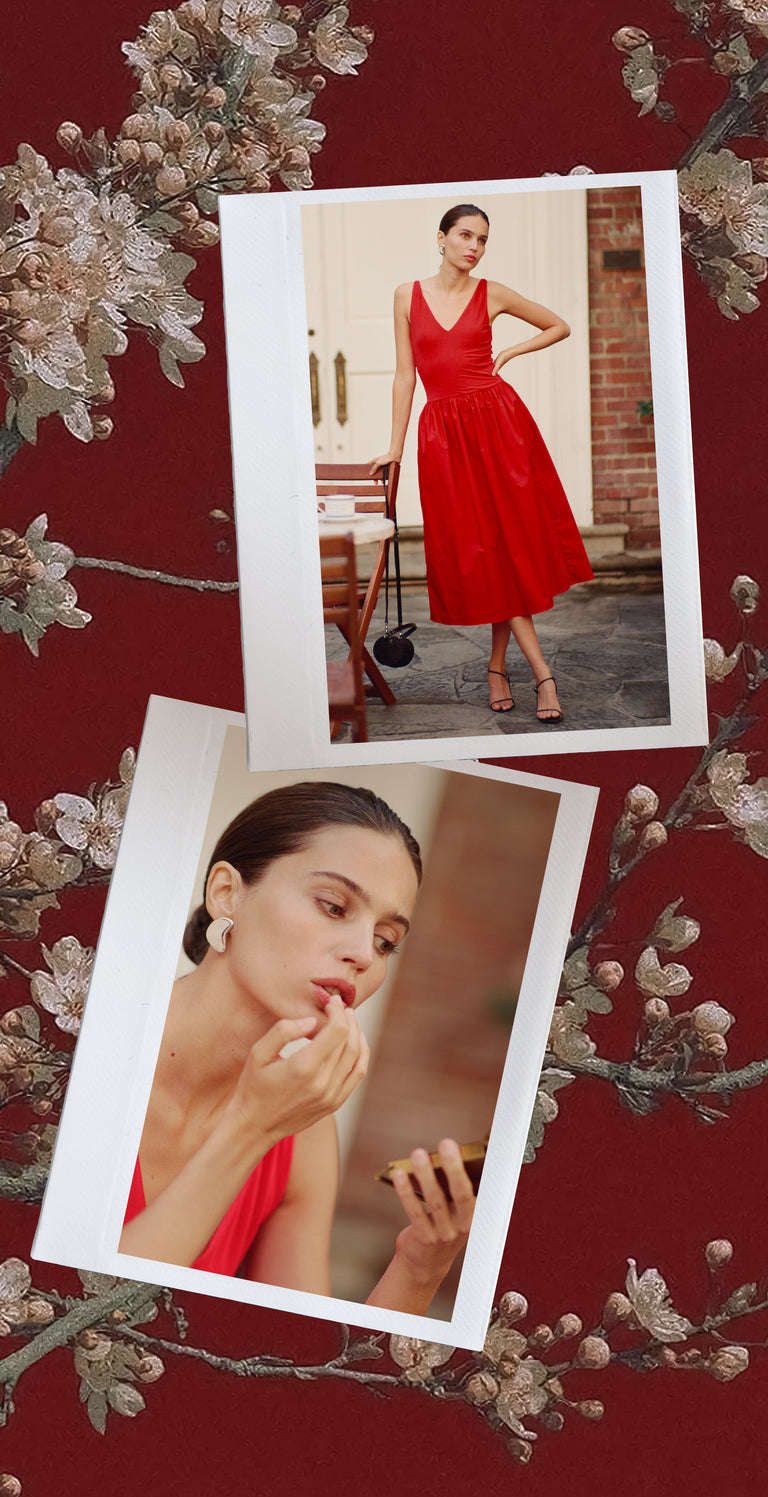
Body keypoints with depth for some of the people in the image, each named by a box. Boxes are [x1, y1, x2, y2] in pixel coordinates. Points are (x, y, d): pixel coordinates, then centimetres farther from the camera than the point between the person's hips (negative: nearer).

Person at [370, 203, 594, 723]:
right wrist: (395, 448, 5)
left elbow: (559, 326, 17)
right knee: (475, 547, -2)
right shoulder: (408, 295, 6)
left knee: (508, 541, -1)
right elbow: (405, 375, 8)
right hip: (443, 431, 0)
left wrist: (510, 353, 4)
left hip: (498, 420, 0)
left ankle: (498, 664, 13)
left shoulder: (492, 294, 5)